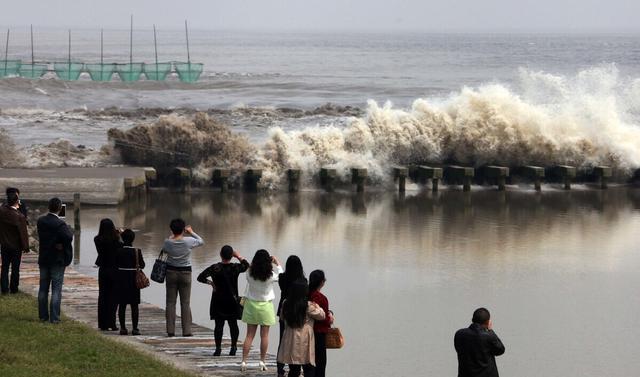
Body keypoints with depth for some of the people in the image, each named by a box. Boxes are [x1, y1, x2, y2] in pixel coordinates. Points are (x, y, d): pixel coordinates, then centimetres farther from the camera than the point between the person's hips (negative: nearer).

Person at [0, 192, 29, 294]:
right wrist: (26, 247, -9)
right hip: (16, 246, -4)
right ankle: (13, 289, 17)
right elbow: (23, 233, -18)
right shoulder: (20, 217, -24)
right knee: (15, 268, 10)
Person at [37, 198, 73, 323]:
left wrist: (55, 244, 3)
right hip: (57, 260, -5)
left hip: (43, 259, 5)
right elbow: (69, 237, -26)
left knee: (43, 289, 13)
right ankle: (54, 317, -3)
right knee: (56, 289, 0)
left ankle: (43, 315, 16)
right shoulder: (59, 224, -19)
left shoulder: (41, 221, -1)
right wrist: (69, 229, -8)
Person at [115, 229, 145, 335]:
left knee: (122, 305, 8)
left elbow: (116, 265, -2)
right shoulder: (137, 251, -9)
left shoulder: (119, 251, -7)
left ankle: (123, 328, 7)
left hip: (121, 279, 1)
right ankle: (135, 328, 1)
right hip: (134, 279, -1)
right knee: (134, 306, 4)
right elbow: (142, 265, -3)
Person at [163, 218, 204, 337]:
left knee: (170, 302, 6)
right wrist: (192, 232, 13)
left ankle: (170, 330, 4)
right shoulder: (188, 241, -14)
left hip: (171, 272, 1)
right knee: (185, 303, 3)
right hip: (185, 272, -1)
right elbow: (201, 241, 4)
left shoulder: (168, 242, -10)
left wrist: (172, 236, 18)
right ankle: (186, 330, 1)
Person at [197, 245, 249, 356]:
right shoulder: (235, 268, -7)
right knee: (233, 324, 10)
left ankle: (218, 348, 1)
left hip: (218, 302, -1)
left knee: (219, 325, 2)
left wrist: (210, 282, 2)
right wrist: (239, 257, 14)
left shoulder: (214, 268, -10)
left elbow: (200, 277, -11)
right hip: (232, 301, 1)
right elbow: (246, 265, 13)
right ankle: (233, 348, 13)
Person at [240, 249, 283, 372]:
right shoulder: (270, 276, -17)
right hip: (265, 306, -2)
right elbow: (281, 275, 3)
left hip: (251, 305, 2)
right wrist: (277, 263, 14)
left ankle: (244, 361, 2)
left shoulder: (250, 274, -13)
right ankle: (262, 362, 10)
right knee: (264, 335, 8)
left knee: (249, 335, 6)